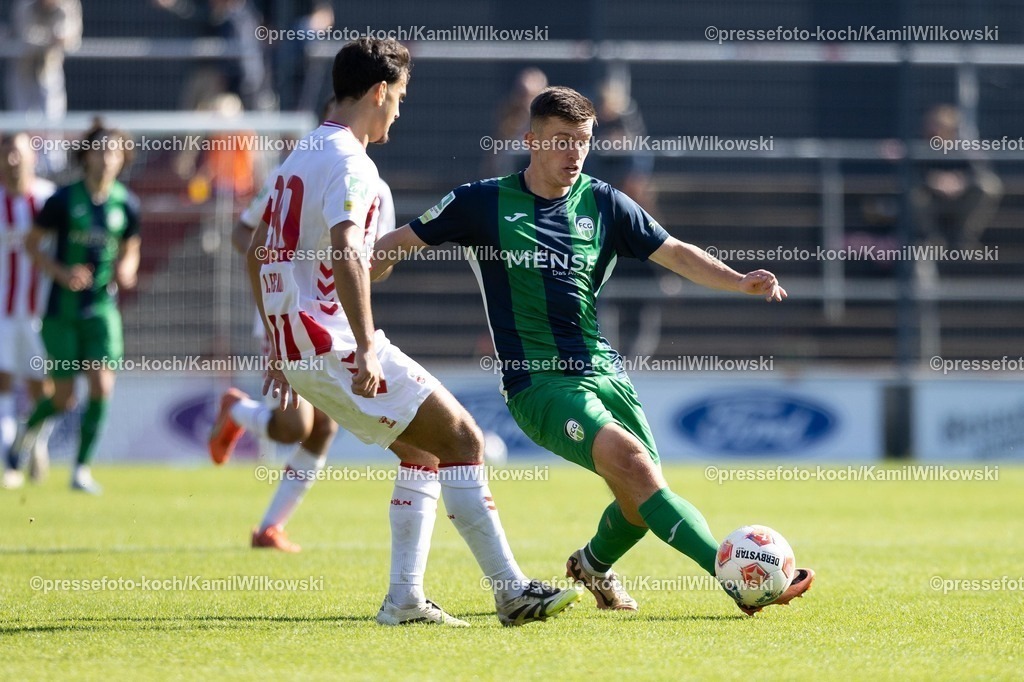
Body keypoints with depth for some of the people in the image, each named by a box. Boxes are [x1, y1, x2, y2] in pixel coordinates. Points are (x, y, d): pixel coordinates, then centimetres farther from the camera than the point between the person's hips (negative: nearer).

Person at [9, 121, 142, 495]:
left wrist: (126, 269, -9)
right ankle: (29, 427, 35)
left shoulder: (126, 204, 0)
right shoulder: (63, 199, -9)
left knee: (102, 386, -14)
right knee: (63, 399, 0)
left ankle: (82, 467, 0)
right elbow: (32, 243, -1)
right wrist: (62, 273, -16)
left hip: (102, 307, 2)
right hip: (63, 309, -2)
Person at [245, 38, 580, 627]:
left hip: (296, 348, 10)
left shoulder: (300, 158, 18)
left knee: (424, 452, 16)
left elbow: (259, 253, 25)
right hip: (336, 341, -10)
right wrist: (367, 349, -31)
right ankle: (512, 592, -11)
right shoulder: (351, 164, -12)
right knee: (463, 440, -8)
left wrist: (281, 347, 29)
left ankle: (405, 599, 10)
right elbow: (345, 253, -26)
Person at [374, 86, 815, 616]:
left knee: (643, 500, -1)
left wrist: (739, 281, -10)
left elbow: (676, 254, 6)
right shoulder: (483, 204, 0)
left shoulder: (602, 203, 9)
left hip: (603, 371, 5)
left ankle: (594, 564, 36)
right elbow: (396, 247, 8)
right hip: (537, 381, -5)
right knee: (628, 456, -27)